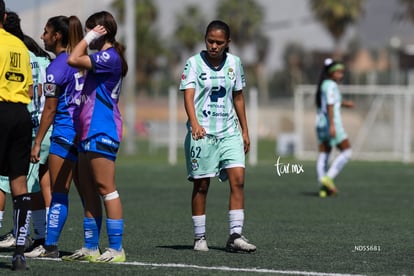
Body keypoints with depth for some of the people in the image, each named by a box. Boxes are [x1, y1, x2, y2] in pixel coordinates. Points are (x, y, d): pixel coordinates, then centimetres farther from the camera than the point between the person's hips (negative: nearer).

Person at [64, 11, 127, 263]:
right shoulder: (103, 58, 19)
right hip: (90, 133, 10)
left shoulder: (110, 57, -13)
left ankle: (116, 249, -10)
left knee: (106, 189, -10)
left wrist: (90, 37, -10)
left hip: (102, 133, -10)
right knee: (89, 192, 11)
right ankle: (91, 248, 15)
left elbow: (73, 60, -22)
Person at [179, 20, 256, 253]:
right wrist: (195, 123, -34)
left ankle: (235, 236, -9)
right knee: (201, 185, 1)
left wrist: (244, 131, 17)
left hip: (229, 132, 3)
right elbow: (188, 95, -18)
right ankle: (200, 238, 11)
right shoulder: (194, 63, -6)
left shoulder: (234, 63, 8)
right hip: (202, 133, -3)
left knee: (238, 179, -10)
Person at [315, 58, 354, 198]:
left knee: (323, 155, 4)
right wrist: (332, 125, -25)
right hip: (332, 122, -9)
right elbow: (330, 106, -20)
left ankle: (323, 187, -1)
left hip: (321, 123, 9)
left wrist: (344, 103, 28)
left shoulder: (323, 85, 17)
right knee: (346, 151, -4)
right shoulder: (331, 85, -11)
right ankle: (328, 177, -14)